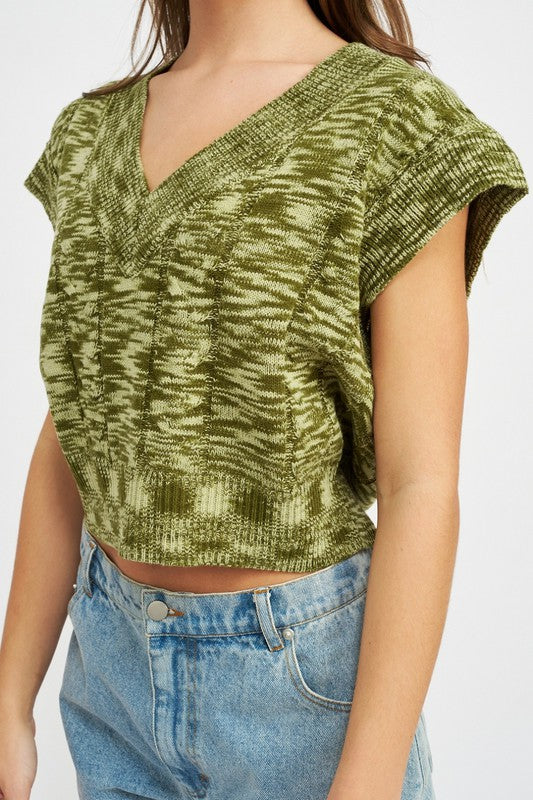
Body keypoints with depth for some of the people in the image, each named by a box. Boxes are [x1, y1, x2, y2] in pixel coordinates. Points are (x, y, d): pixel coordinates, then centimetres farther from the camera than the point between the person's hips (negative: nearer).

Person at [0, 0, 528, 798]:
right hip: (119, 658, 6)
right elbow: (76, 436, 7)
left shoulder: (403, 128, -14)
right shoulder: (99, 137, 5)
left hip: (302, 678, -5)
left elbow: (423, 484, -16)